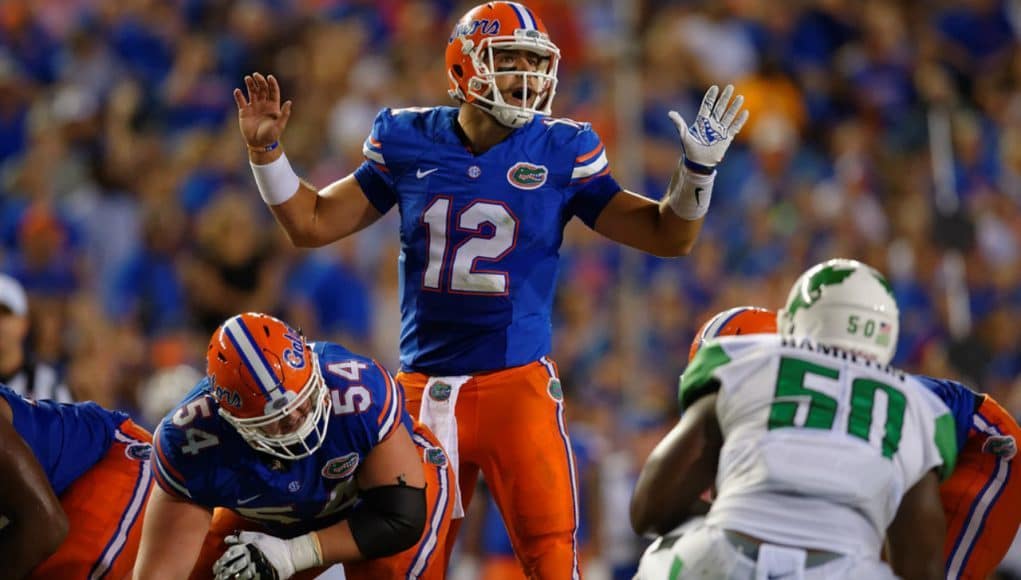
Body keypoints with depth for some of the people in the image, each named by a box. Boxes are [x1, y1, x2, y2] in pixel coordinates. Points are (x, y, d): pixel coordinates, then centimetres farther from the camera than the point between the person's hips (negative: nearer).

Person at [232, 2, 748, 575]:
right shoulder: (410, 144, 3)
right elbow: (314, 223, 12)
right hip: (425, 387, 2)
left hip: (520, 383, -2)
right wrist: (267, 151, 3)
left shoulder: (560, 153, -2)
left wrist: (699, 167, -12)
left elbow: (667, 236, 3)